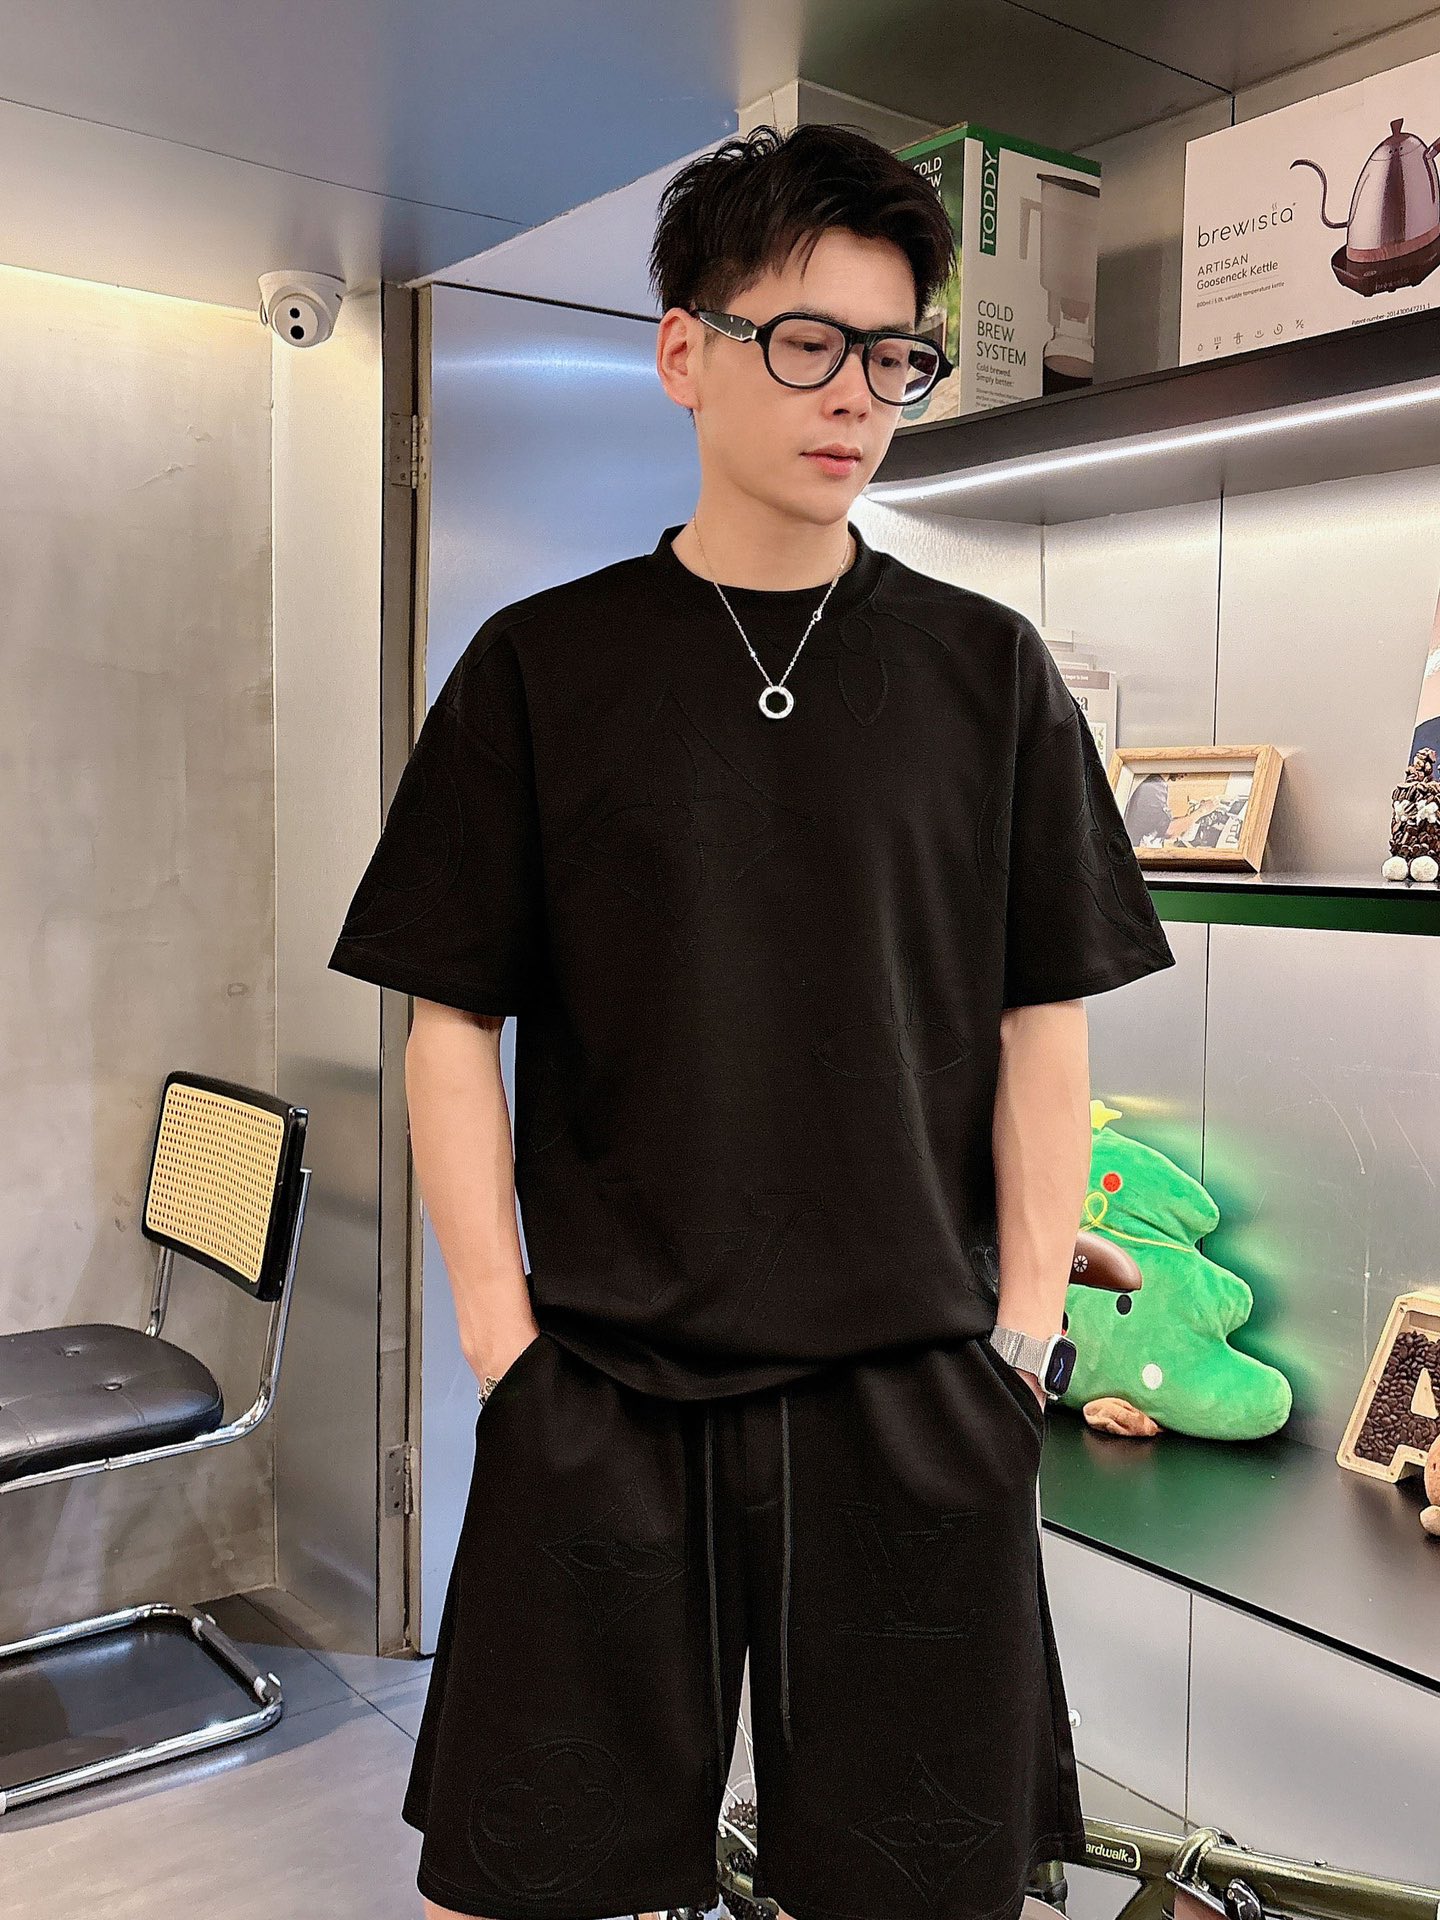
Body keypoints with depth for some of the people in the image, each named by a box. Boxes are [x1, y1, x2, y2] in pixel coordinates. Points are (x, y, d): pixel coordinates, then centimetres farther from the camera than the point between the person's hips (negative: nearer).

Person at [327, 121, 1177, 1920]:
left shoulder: (989, 671, 5)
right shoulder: (540, 668, 2)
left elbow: (1043, 1028, 6)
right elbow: (450, 1018, 2)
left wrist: (1025, 1331, 0)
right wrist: (501, 1332, -4)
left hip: (913, 1396, 1)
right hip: (597, 1385, 0)